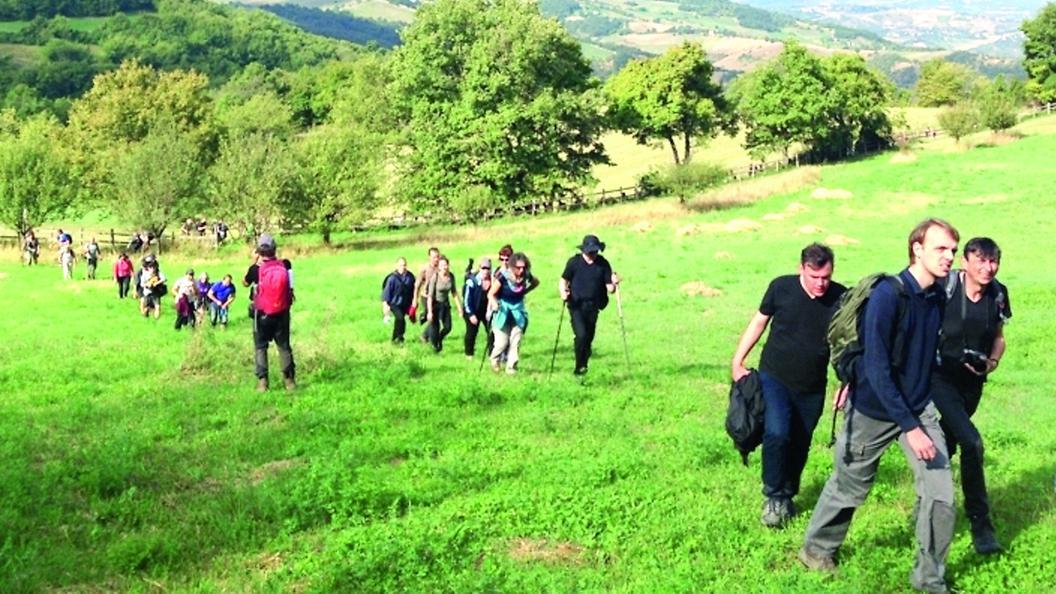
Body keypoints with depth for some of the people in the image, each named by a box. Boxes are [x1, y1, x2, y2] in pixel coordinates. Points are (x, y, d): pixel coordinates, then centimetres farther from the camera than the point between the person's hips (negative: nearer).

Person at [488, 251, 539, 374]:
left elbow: (536, 282, 15)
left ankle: (511, 367, 6)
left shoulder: (526, 276, -8)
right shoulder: (503, 277, -19)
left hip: (518, 311, 3)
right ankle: (494, 360, 26)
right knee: (502, 341, -3)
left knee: (515, 341, -3)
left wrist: (524, 292, 5)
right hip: (503, 311, -3)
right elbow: (491, 294, -16)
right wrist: (494, 303, -35)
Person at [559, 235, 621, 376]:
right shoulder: (574, 262, -4)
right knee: (581, 335, -19)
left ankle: (582, 367, 24)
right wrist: (563, 293, -16)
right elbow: (563, 280, 3)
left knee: (589, 338, 8)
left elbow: (610, 289, 2)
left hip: (593, 307, 3)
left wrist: (614, 284, -20)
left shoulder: (603, 264, 0)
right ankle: (579, 366, -7)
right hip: (576, 306, -3)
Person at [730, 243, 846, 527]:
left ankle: (787, 496, 35)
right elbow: (758, 323, 2)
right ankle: (773, 496, -1)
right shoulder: (781, 287, -11)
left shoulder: (841, 298, -10)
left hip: (812, 388, 2)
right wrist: (737, 362, 2)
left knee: (799, 445, 11)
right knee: (776, 434, -20)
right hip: (774, 378, -2)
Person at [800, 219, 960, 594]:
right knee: (849, 487, 13)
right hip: (875, 409, -5)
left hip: (919, 408, 5)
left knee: (941, 495, -5)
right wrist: (909, 427, -27)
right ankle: (817, 549, 39)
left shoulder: (939, 297, -4)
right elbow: (877, 367, -25)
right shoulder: (888, 295, -23)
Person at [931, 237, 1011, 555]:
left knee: (946, 447, 18)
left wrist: (992, 361, -5)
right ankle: (980, 523, -8)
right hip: (940, 377, -5)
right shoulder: (945, 288, -18)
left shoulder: (998, 294, -1)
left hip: (972, 383, 5)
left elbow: (998, 337, 12)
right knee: (971, 442, -19)